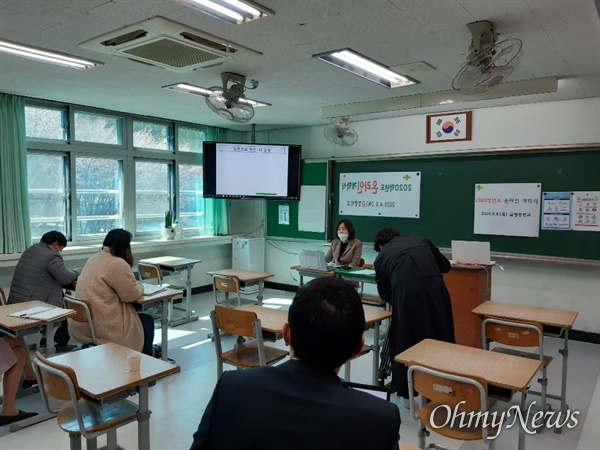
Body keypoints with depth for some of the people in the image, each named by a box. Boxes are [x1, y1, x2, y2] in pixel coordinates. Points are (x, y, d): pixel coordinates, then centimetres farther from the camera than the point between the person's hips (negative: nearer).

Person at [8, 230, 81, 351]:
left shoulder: (30, 250, 15)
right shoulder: (51, 256, -13)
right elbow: (66, 278, -15)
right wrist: (77, 271, 5)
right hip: (31, 304, -9)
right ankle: (61, 343, 17)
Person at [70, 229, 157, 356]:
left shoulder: (94, 258, 11)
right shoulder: (118, 264, -18)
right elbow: (131, 295, -15)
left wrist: (134, 285, 12)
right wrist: (139, 286, 5)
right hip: (102, 328, -9)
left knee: (139, 317, 26)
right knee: (147, 320, 11)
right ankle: (145, 356, 26)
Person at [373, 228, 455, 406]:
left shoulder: (381, 256, 22)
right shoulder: (420, 240, 27)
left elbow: (384, 292, 25)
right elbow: (445, 266, 30)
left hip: (406, 293, -2)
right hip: (435, 288, 3)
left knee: (405, 342, 15)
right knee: (440, 339, 19)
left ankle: (406, 394, 27)